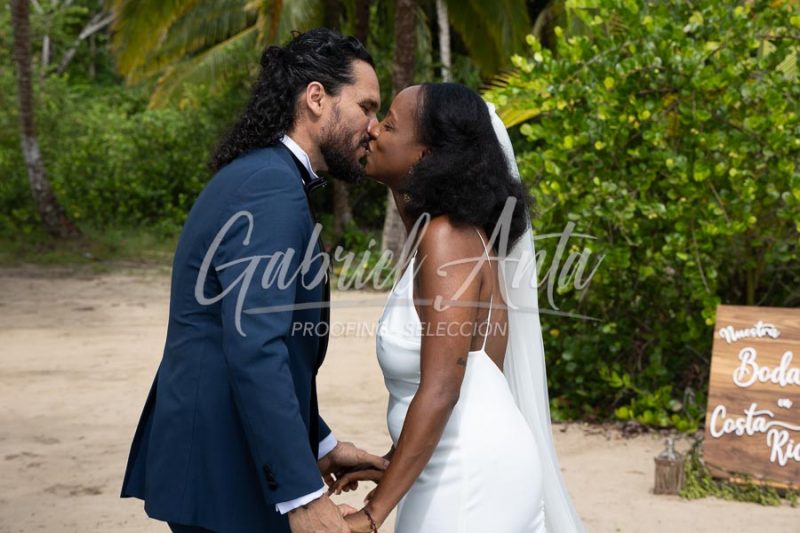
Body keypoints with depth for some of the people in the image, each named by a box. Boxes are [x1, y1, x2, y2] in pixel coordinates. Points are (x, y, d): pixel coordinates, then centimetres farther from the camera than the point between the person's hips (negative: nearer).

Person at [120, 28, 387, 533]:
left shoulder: (257, 175, 13)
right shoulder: (272, 187, -17)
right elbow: (254, 351, -26)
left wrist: (319, 445, 18)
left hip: (213, 456, 10)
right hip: (222, 470, -10)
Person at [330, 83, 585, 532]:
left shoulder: (446, 236, -17)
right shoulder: (444, 233, 9)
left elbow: (441, 389, -23)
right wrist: (393, 464, 18)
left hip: (470, 477, -8)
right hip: (461, 469, 8)